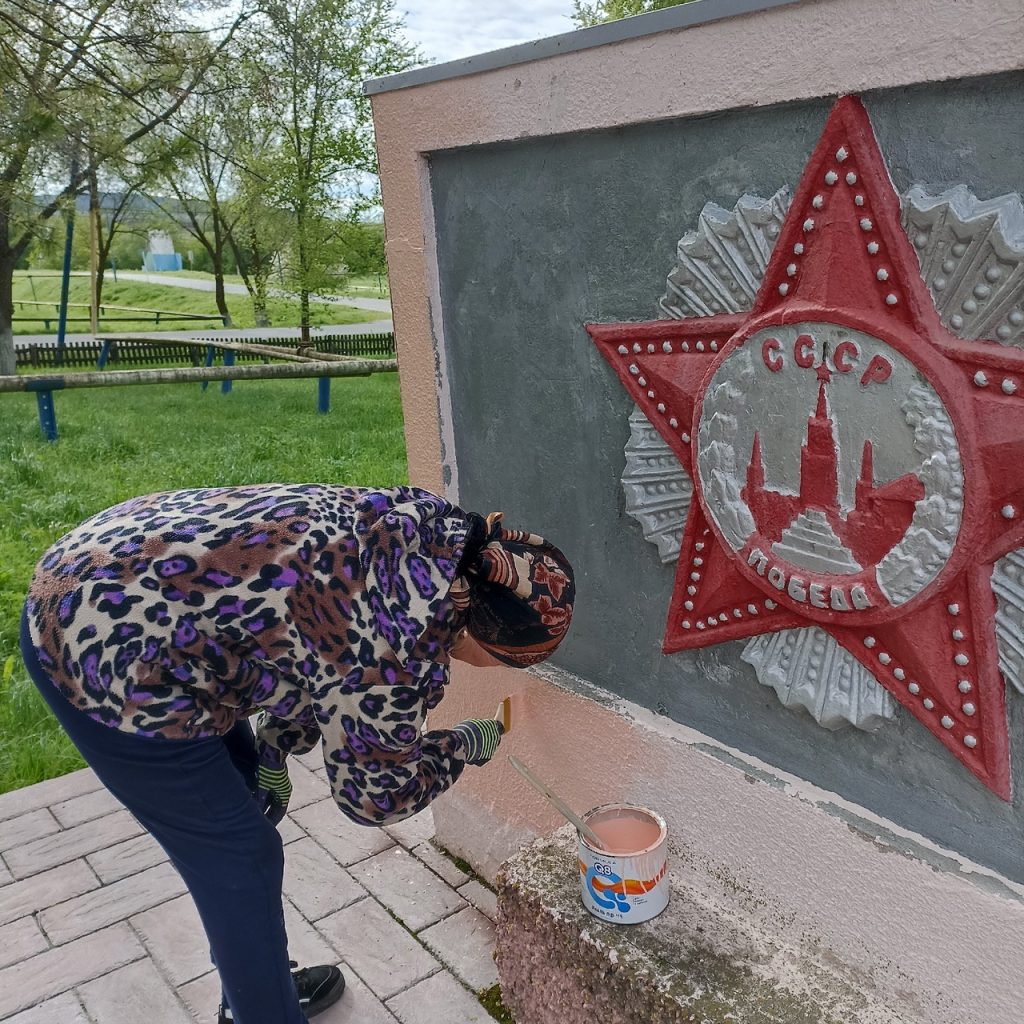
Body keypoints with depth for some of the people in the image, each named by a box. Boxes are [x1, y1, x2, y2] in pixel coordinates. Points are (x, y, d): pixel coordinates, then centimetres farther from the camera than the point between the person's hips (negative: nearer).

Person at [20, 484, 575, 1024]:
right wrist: (466, 745, 8)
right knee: (239, 856, 6)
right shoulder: (406, 640, -24)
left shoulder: (435, 530, 1)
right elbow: (373, 792, -6)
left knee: (242, 795, 22)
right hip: (112, 652, -9)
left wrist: (275, 750, 14)